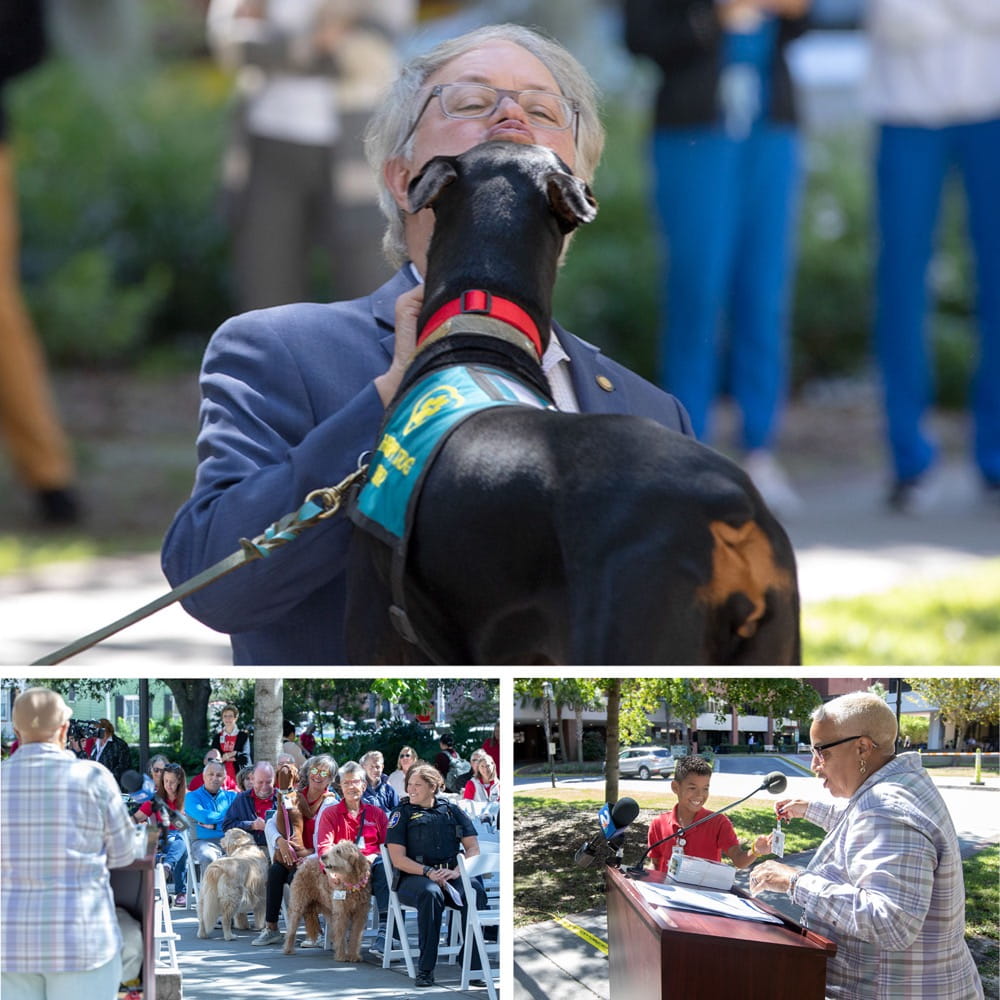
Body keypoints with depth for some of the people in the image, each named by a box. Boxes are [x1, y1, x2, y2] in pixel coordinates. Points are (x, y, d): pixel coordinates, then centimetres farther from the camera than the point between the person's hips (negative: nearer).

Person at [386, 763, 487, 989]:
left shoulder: (451, 811, 16)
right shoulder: (402, 814, 9)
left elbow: (473, 849, 10)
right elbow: (398, 859, -1)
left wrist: (456, 872, -10)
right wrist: (428, 872, -17)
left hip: (451, 876, 2)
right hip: (413, 877, -2)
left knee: (475, 892, -32)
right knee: (431, 894, -39)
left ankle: (473, 965, -31)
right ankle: (425, 969, -35)